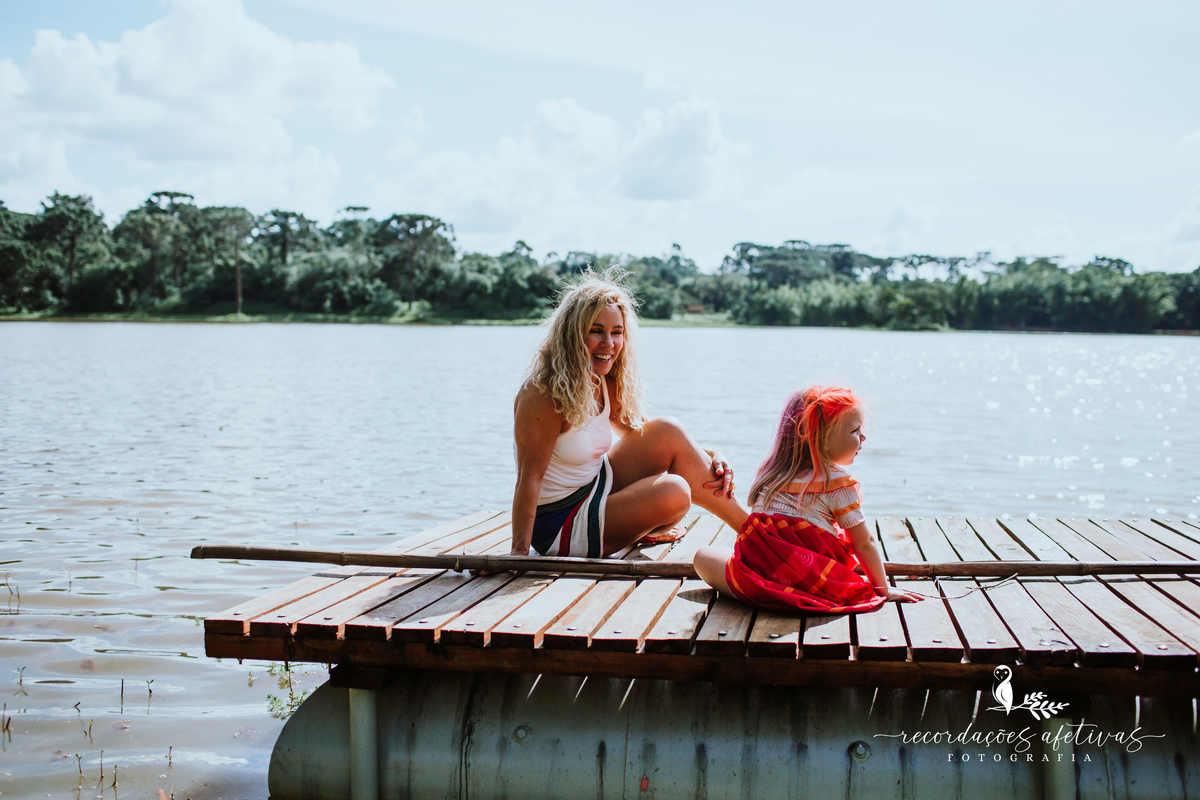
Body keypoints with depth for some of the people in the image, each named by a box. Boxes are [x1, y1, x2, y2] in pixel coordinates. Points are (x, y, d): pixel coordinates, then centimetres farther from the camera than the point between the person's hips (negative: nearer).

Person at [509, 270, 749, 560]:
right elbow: (530, 477, -25)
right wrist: (519, 553, -29)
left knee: (669, 432, -5)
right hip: (558, 528, -9)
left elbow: (645, 436, 12)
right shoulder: (543, 393, -22)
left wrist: (711, 459, -2)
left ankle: (748, 523, 3)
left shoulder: (604, 383, 4)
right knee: (673, 492, -24)